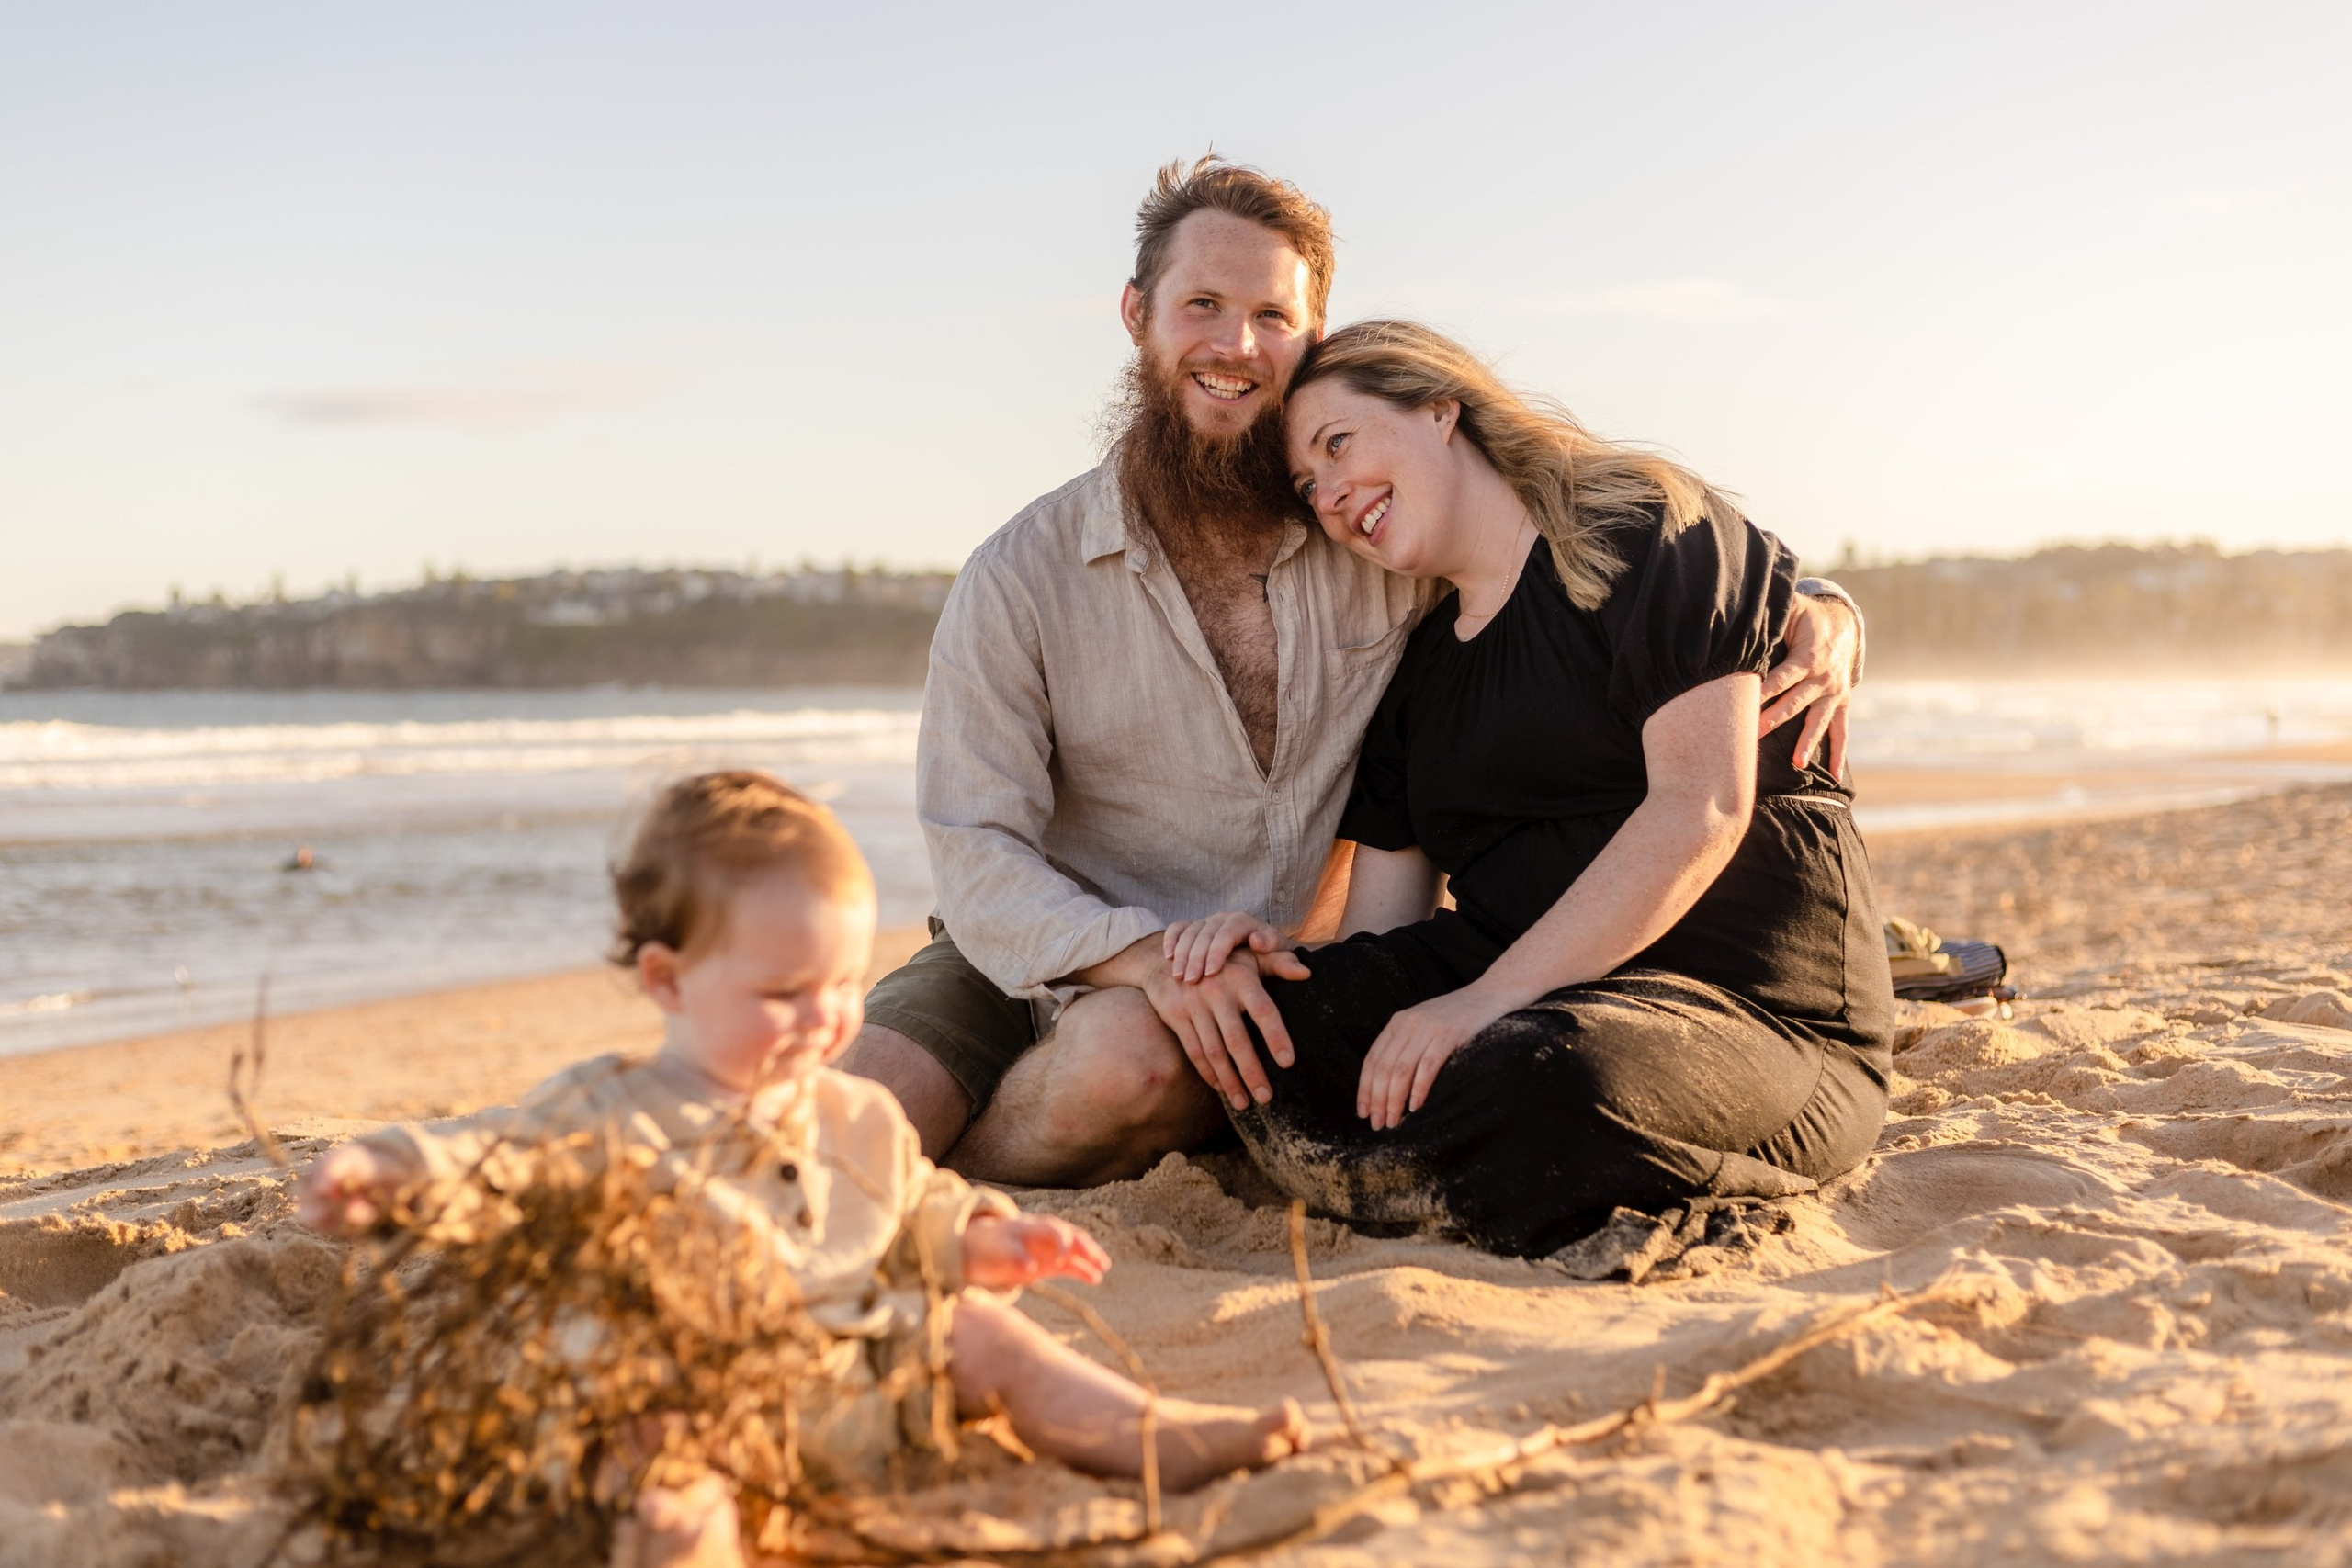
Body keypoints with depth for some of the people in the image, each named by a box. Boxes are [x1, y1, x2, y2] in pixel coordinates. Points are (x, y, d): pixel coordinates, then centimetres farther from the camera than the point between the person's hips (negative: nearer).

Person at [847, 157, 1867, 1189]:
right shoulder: (1019, 580, -9)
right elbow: (975, 850, -14)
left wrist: (1816, 610, -16)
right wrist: (1149, 956, -32)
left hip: (1252, 987, 1)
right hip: (1024, 964, 0)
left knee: (1134, 1055, -35)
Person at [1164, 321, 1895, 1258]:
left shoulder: (1650, 531, -3)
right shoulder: (1414, 670, 18)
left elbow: (1702, 808, -16)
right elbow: (1383, 929, 13)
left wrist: (1491, 997, -22)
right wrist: (1280, 954, -12)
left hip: (1757, 1006, -6)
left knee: (1536, 1089, -39)